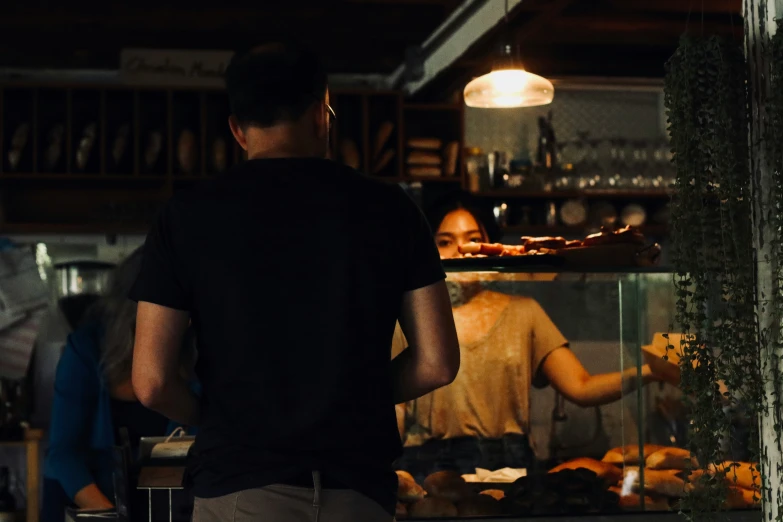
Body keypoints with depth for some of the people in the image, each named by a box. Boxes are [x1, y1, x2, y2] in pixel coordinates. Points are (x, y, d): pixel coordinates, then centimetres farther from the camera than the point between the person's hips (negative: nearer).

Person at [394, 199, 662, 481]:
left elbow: (581, 388, 6)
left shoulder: (523, 313, 13)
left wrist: (646, 371, -10)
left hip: (506, 466, 1)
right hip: (428, 466, -1)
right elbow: (395, 412, 9)